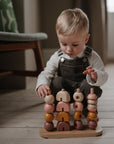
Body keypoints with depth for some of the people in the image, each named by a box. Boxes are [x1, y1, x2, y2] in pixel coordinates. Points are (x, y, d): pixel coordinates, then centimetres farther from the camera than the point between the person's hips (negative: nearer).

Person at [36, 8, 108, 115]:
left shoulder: (91, 57, -11)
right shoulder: (57, 57, -4)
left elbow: (103, 77, -13)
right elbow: (46, 73, -4)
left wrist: (95, 76, -39)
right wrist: (42, 84, -29)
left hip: (83, 90, -1)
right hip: (63, 90, 2)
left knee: (89, 84, -30)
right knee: (57, 81, -25)